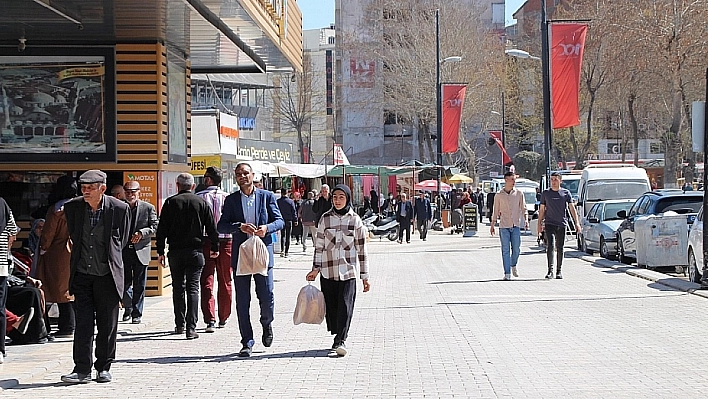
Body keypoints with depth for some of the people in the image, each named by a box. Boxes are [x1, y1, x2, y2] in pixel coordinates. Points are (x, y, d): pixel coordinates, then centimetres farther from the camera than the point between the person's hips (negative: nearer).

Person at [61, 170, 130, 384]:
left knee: (107, 325, 5)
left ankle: (104, 368, 17)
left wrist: (109, 259, 9)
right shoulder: (72, 207, -1)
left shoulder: (119, 209, -8)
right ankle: (82, 370, 0)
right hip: (82, 274, 2)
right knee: (83, 323, -2)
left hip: (107, 275, -2)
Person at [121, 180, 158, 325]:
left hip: (141, 251, -1)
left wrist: (141, 233, -16)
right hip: (123, 250, 1)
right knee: (125, 283, 5)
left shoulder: (148, 208, 2)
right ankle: (128, 308, 27)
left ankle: (137, 313, 8)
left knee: (139, 285, 1)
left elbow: (155, 226, -1)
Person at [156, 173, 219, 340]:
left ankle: (180, 325, 17)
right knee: (193, 288, -3)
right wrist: (215, 248, 14)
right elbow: (212, 228, 4)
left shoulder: (170, 202, 1)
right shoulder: (201, 202, 1)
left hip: (175, 251, 1)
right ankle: (191, 327, -12)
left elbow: (162, 229, -1)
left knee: (178, 288, 13)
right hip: (195, 250, -1)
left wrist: (160, 251, 4)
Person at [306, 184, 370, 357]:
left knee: (345, 307, -11)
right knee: (331, 307, 4)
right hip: (327, 271, 2)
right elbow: (319, 245, 8)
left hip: (348, 271, -2)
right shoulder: (326, 218, 6)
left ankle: (340, 341, -13)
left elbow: (362, 249, 4)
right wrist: (315, 269, 1)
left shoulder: (355, 220, 2)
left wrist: (365, 276, 3)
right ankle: (340, 340, 14)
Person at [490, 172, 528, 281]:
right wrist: (492, 225, 10)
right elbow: (496, 211, 11)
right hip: (504, 226, -1)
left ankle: (513, 266, 26)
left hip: (516, 225, 1)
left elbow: (523, 208, 8)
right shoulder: (499, 195, 4)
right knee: (505, 250, -3)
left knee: (516, 249, -1)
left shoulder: (519, 194, 6)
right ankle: (507, 273, -1)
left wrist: (525, 220, -7)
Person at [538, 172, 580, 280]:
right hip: (549, 224, -1)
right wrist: (539, 223, 7)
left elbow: (572, 208, 2)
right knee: (550, 246, -14)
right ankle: (550, 270, -19)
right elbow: (542, 210, 12)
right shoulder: (545, 193, 7)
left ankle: (559, 271, 16)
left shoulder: (566, 193, 5)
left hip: (562, 224, 1)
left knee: (560, 248, 7)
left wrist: (577, 223, -7)